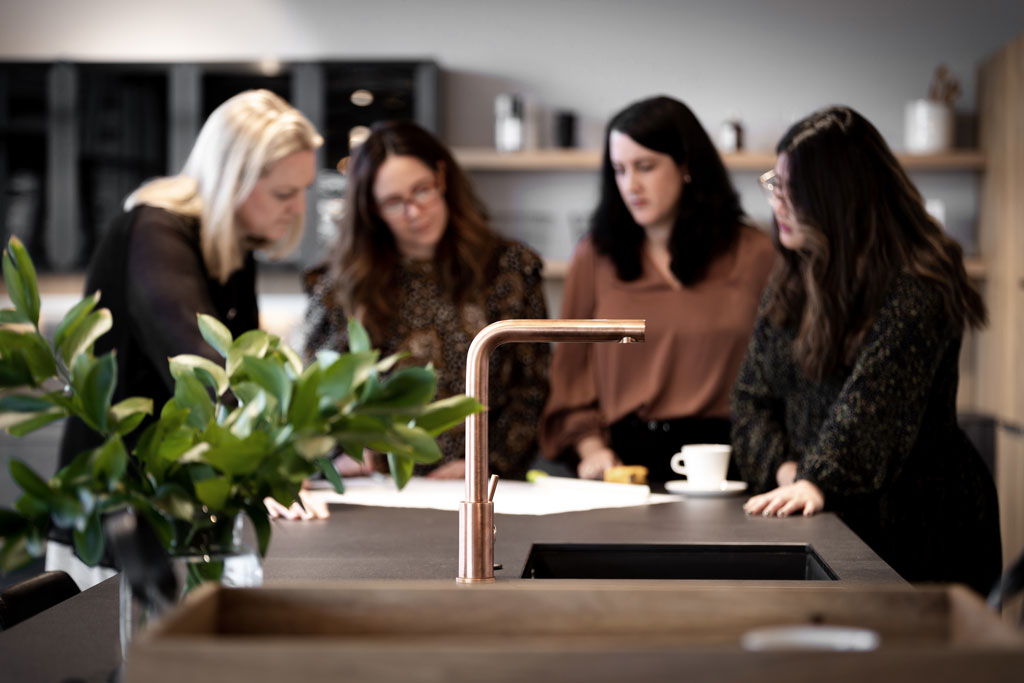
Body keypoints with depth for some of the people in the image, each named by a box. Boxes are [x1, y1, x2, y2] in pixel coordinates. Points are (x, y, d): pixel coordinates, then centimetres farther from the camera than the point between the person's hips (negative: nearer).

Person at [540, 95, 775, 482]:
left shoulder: (754, 255, 8)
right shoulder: (594, 257, 12)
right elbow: (570, 372, 12)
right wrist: (591, 448, -2)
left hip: (723, 461, -1)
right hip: (623, 456, 1)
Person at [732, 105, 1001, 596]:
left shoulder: (915, 286, -14)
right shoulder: (792, 280, 11)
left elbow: (874, 398, -26)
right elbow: (752, 393, 9)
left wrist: (818, 481, -36)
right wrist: (784, 469, -8)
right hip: (821, 519, 6)